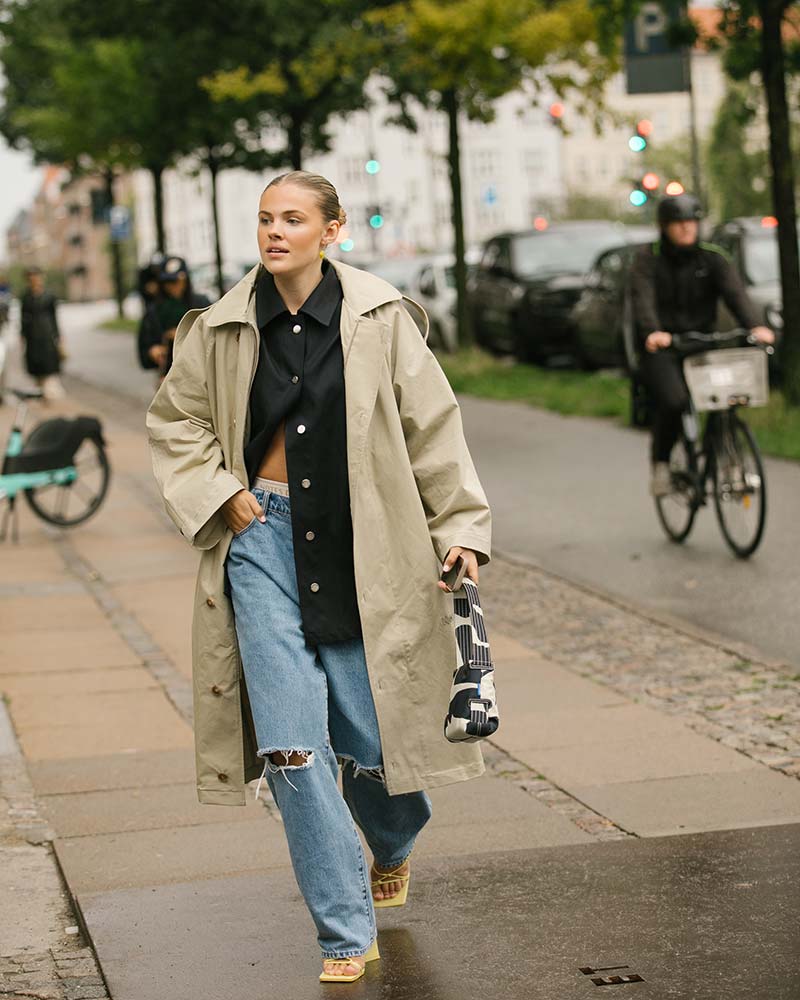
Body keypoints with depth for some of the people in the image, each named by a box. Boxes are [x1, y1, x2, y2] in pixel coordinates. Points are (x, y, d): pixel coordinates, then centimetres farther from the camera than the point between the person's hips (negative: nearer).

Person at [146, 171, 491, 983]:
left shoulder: (377, 318, -5)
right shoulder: (225, 328, 0)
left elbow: (432, 423, 0)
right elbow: (174, 422, 13)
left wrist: (461, 527, -3)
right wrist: (220, 494, 1)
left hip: (360, 545, -1)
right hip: (265, 537, 1)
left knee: (369, 737, 6)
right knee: (293, 746, -7)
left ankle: (392, 848, 43)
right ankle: (346, 936, 4)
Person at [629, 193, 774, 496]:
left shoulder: (712, 258, 4)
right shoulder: (648, 259, -2)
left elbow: (735, 293, -12)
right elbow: (643, 299, -19)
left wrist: (755, 326, -31)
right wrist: (652, 332, -40)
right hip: (661, 348, -3)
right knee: (673, 401, -28)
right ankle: (660, 463, -3)